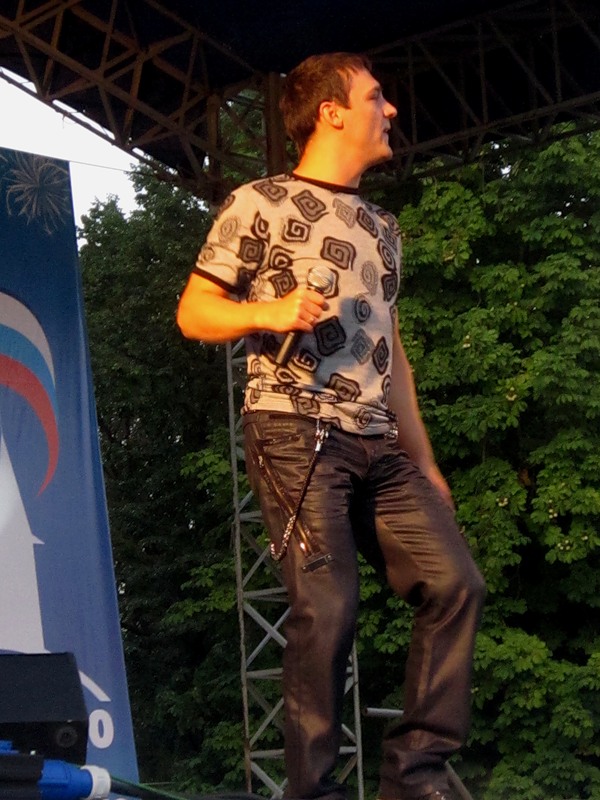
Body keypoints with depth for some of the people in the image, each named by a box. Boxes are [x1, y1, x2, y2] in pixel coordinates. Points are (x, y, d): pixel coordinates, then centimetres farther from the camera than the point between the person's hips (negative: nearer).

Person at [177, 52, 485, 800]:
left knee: (454, 582, -4)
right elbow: (193, 312, 1)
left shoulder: (381, 225, 22)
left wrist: (425, 463, 19)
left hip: (379, 445, 7)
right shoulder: (261, 203, 2)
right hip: (296, 437, -7)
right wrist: (271, 312, -20)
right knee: (327, 609, -14)